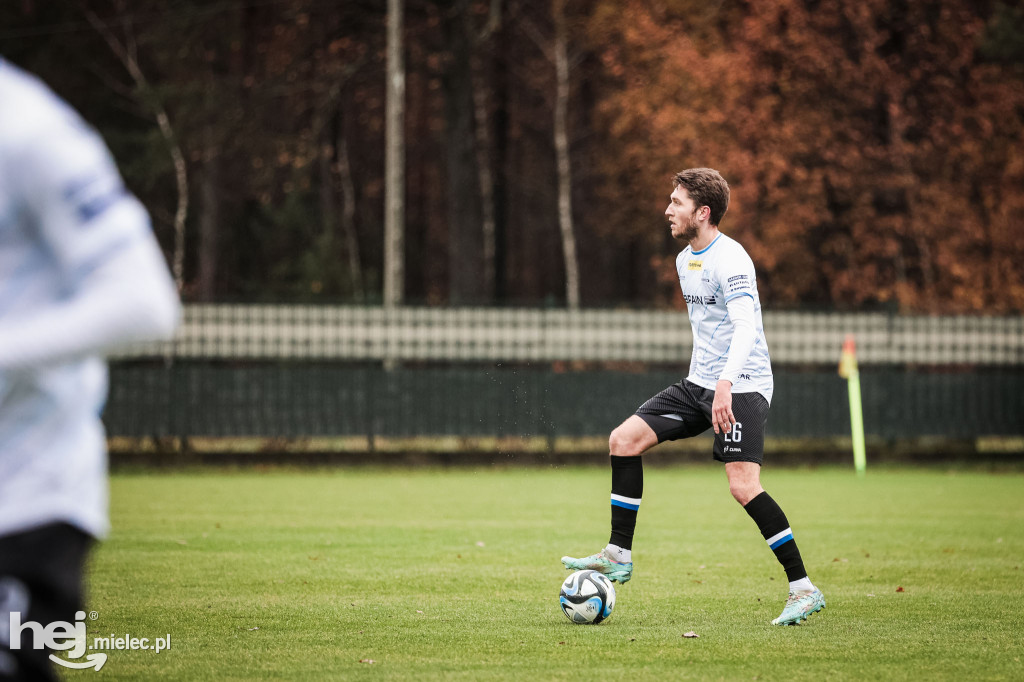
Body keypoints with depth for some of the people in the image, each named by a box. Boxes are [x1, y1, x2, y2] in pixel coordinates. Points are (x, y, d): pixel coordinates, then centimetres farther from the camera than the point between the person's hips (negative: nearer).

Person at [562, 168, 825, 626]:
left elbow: (746, 326, -30)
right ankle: (619, 557, 9)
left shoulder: (730, 260, -16)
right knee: (624, 440, 1)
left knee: (743, 486, -20)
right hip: (700, 383, 9)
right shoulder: (685, 260, 14)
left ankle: (804, 590, -14)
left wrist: (725, 385, -43)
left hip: (741, 387, -9)